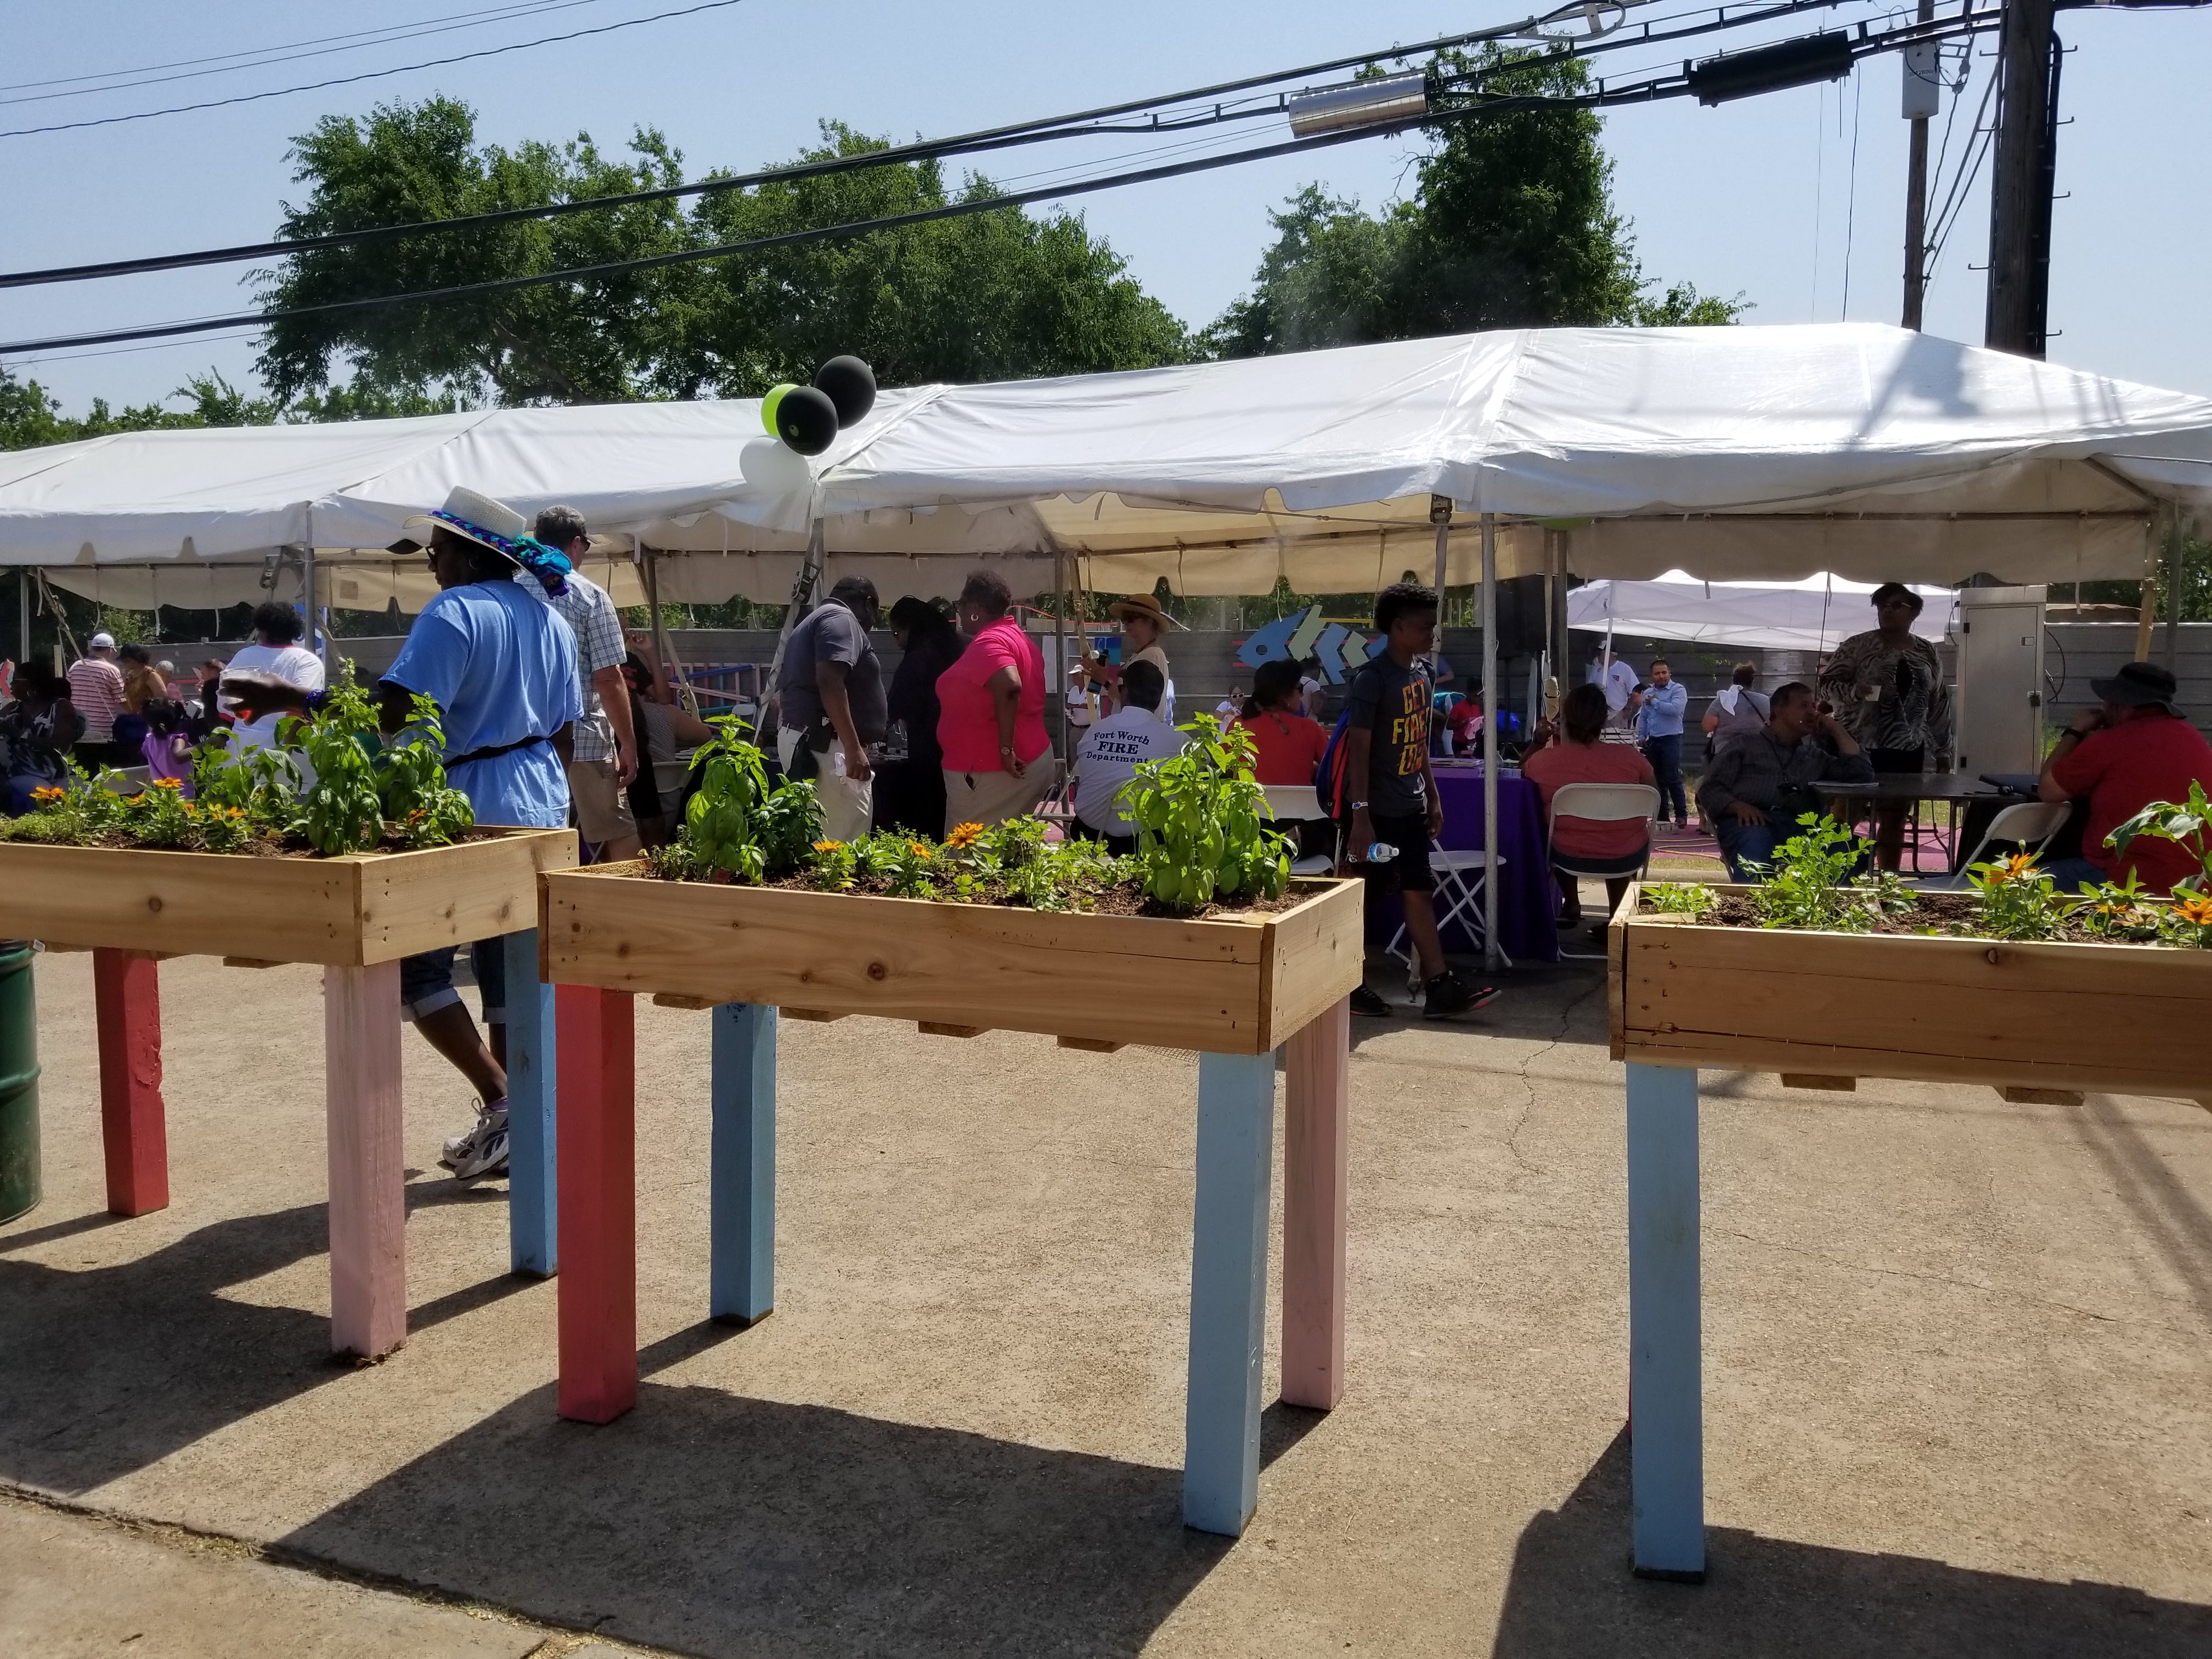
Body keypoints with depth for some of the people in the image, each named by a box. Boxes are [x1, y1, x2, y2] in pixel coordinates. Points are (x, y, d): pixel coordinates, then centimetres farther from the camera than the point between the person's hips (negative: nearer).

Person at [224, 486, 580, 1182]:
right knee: (511, 970, 11)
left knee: (416, 962, 4)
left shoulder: (456, 611, -13)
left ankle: (501, 1100, -4)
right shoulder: (551, 619, 12)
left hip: (472, 811, -8)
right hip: (542, 810, 8)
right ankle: (515, 1124, 14)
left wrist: (292, 698, -19)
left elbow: (393, 712, -23)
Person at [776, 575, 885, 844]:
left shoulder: (810, 624, 25)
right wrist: (854, 748, -24)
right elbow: (829, 681, -21)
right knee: (845, 851, -12)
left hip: (801, 742, 10)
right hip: (826, 746, -10)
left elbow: (782, 690, 28)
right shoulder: (841, 619, -7)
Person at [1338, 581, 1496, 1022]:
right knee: (1359, 899, 2)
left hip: (1411, 808, 8)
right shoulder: (1372, 679, -15)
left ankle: (1439, 987, 7)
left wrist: (1433, 797, 16)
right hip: (1377, 810, -8)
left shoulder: (1421, 673, 10)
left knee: (1419, 893, 6)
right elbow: (1357, 750, -18)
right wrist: (1360, 816, -22)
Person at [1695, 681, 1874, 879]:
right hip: (1750, 824, -3)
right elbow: (1709, 790, 12)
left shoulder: (1815, 757, 34)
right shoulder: (1745, 747, 21)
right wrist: (1739, 806, -10)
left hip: (1797, 826, 4)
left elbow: (1861, 773, 24)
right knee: (1756, 840, -42)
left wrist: (1836, 729, 26)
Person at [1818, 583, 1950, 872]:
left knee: (1895, 823, 9)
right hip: (1862, 750, -4)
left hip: (1909, 753, 4)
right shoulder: (1858, 646, -1)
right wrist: (1853, 690, -21)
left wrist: (1942, 751, 13)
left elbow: (1939, 706, 15)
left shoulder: (1928, 654, 11)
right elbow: (1825, 682, -1)